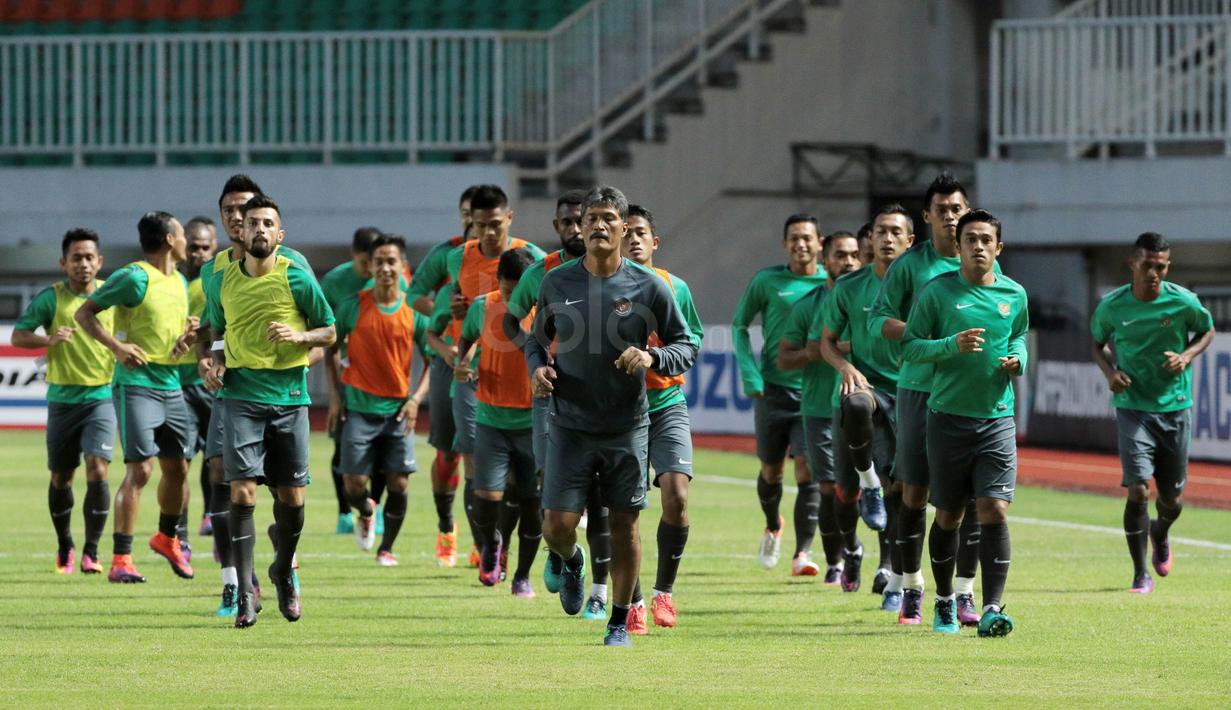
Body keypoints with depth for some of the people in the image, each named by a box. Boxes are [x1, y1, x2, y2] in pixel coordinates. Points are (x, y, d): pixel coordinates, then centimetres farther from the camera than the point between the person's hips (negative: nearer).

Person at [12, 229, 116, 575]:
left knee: (97, 470, -15)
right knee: (61, 478, 9)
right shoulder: (50, 297, -4)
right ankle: (65, 547, 29)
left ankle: (91, 552, -8)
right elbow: (18, 336, -6)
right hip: (63, 399, 0)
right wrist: (50, 339, -24)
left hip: (102, 395, 0)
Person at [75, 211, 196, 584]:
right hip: (137, 382, -8)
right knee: (139, 469, -14)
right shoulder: (133, 278, -10)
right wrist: (117, 346, -20)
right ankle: (120, 560, -12)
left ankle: (167, 538, 37)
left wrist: (189, 334, 4)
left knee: (178, 467, 13)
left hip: (171, 383, 8)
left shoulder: (180, 282, 14)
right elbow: (84, 313, -8)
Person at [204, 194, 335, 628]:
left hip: (289, 395, -1)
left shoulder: (296, 278, -2)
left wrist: (298, 336, -15)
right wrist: (217, 365, 3)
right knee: (242, 491, -11)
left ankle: (283, 572, 31)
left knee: (291, 498, 5)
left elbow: (329, 332, 5)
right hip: (241, 395, 1)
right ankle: (244, 592, -10)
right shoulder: (226, 280, 6)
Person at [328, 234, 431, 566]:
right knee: (354, 483, -6)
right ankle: (366, 513, 29)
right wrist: (335, 397, 0)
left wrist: (416, 398, -7)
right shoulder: (352, 306, -2)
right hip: (359, 407, -1)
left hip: (399, 410, 1)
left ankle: (386, 548, 15)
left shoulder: (414, 312, 0)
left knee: (398, 484, -3)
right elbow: (331, 350, 8)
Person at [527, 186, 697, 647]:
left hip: (628, 429, -1)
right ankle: (568, 559, 30)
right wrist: (538, 368, -7)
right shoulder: (557, 283, 1)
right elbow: (536, 340, 15)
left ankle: (620, 622, 19)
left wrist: (652, 357, -17)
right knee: (557, 525, -7)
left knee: (625, 524, 3)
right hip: (570, 426, 1)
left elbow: (686, 346, 3)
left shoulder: (648, 287, -4)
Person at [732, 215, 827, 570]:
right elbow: (739, 325, 6)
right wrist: (750, 374, -4)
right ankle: (773, 527, 42)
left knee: (807, 469, -13)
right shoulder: (768, 281, -2)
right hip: (774, 389, 1)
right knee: (771, 471, 12)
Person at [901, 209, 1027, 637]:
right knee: (949, 515, 7)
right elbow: (907, 347, -3)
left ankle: (992, 609, -14)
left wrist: (1018, 358, 3)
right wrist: (952, 345, -19)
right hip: (948, 418, -1)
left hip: (997, 417, 1)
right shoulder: (938, 291, -2)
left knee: (994, 509, -12)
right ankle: (944, 600, 27)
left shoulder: (1014, 294, 8)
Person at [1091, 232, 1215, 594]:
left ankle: (1160, 536, 48)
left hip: (1175, 407, 1)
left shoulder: (1183, 302, -8)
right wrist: (1109, 371, -8)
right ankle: (1140, 574, -1)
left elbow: (1207, 331, 11)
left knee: (1172, 500, 11)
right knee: (1138, 490, -16)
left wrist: (1187, 356, -9)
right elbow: (1098, 343, 12)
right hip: (1133, 407, -1)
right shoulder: (1111, 306, -7)